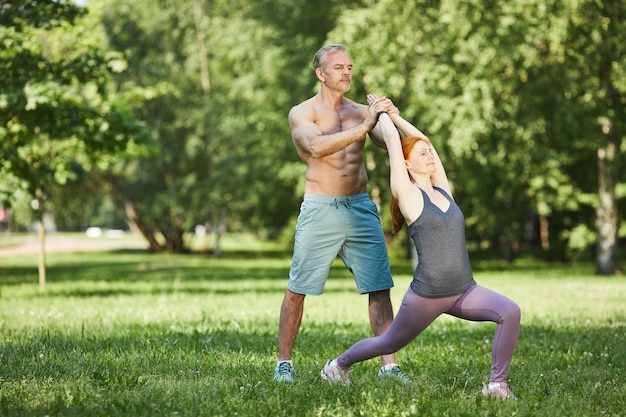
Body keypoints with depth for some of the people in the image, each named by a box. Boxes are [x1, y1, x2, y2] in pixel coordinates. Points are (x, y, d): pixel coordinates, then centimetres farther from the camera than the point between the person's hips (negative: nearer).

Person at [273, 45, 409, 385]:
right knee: (298, 289, 1)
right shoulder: (301, 113, 1)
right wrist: (364, 126, -26)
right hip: (319, 210, -3)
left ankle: (389, 364, 1)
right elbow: (317, 147, -20)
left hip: (361, 208, 4)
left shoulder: (362, 112, 13)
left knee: (379, 287, -2)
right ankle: (284, 362, 13)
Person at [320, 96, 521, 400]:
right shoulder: (408, 195, -7)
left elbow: (421, 140, 15)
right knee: (389, 343, 16)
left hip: (465, 290, 5)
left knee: (510, 312, -21)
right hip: (426, 294, -5)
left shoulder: (443, 190, 9)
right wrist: (383, 112, 8)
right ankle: (338, 365, 44)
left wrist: (394, 113, 23)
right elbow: (392, 137, -8)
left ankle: (497, 384, -12)